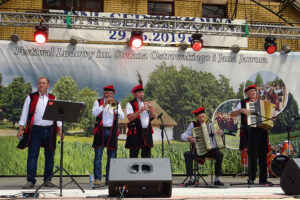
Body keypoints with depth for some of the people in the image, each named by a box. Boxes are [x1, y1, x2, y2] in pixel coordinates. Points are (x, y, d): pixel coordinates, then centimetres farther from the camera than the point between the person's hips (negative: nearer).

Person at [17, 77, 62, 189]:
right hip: (35, 129, -1)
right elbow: (24, 113, 6)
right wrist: (20, 129, -2)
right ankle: (31, 180, 0)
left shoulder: (53, 99, 12)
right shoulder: (31, 97, 8)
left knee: (49, 156, 5)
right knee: (32, 155, -5)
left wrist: (60, 129, -1)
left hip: (49, 130, 2)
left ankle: (47, 180, 15)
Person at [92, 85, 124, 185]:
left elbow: (121, 117, 1)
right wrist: (104, 104, -11)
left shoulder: (116, 104, 15)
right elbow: (94, 113, -5)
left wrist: (114, 106, -11)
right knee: (98, 155, -5)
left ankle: (109, 178, 7)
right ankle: (97, 178, -1)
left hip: (112, 131, 2)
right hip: (100, 131, -2)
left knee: (112, 156, 1)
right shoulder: (98, 102, 12)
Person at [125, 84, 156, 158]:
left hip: (147, 132, 5)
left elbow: (154, 117, 12)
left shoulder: (146, 104, 19)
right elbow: (130, 118, -13)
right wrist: (140, 111, -20)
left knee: (147, 155, 7)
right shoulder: (130, 104, 1)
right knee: (134, 155, -3)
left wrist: (150, 109, -6)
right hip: (135, 133, -5)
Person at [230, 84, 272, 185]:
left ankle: (263, 179, 8)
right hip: (249, 130, -4)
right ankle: (251, 178, -1)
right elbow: (232, 114, 3)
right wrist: (241, 110, -12)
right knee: (252, 155, -7)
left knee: (263, 155, 2)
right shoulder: (243, 103, 9)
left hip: (261, 130, 4)